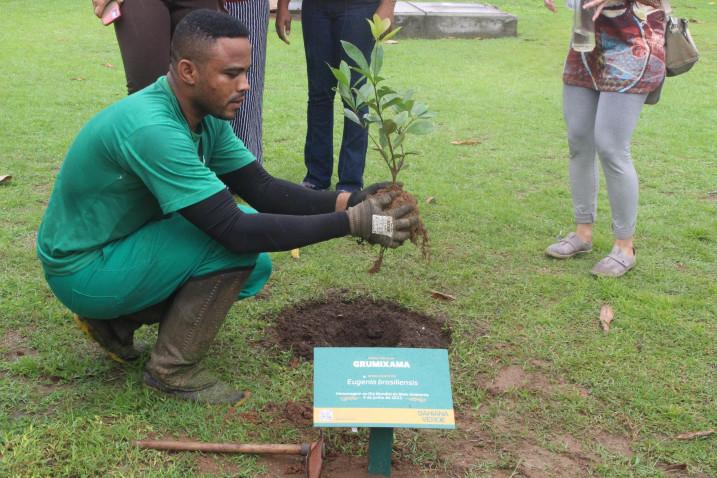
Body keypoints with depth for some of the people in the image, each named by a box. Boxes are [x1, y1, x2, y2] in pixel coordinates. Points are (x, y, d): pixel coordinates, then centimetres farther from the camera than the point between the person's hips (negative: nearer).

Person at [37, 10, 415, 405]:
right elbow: (235, 231, -33)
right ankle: (174, 368, -7)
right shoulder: (152, 129, -31)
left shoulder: (207, 117, -3)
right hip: (82, 271, -9)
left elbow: (262, 188, -2)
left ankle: (118, 318, 11)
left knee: (254, 267, 4)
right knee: (238, 237, -23)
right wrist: (350, 223, -32)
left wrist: (349, 202, -17)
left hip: (121, 245, 9)